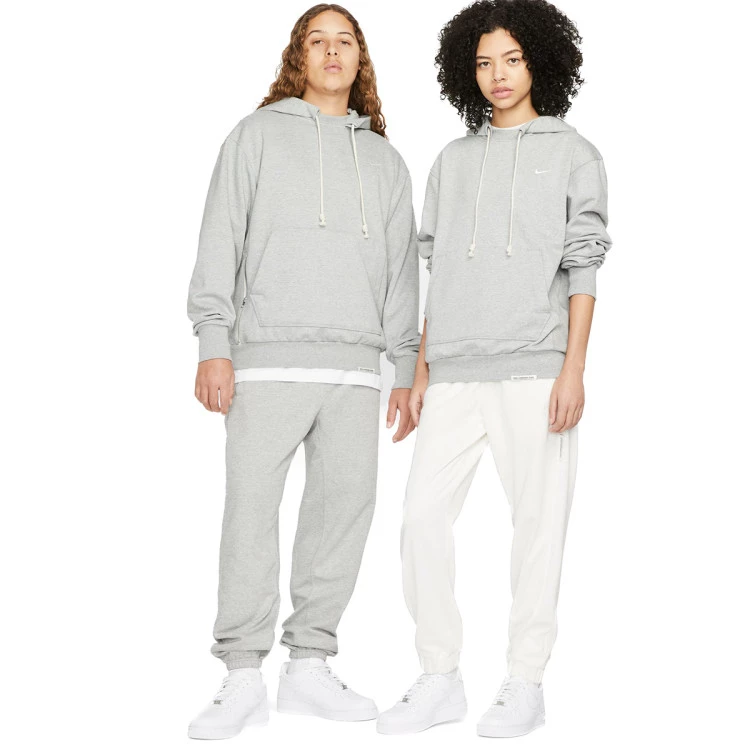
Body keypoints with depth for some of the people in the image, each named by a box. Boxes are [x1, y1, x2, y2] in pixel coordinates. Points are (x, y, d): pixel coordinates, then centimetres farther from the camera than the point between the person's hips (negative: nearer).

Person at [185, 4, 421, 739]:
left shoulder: (385, 160, 20)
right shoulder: (258, 134, 10)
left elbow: (402, 270, 18)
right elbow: (220, 243, 3)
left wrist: (407, 370, 11)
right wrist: (213, 345, -8)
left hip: (355, 367, 4)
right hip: (268, 357, -3)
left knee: (346, 506, 0)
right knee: (251, 507, -7)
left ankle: (309, 665, 10)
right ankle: (242, 678, 0)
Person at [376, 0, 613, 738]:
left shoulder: (573, 155, 6)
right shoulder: (452, 162, 17)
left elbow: (583, 269, -1)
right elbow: (438, 274, 16)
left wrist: (573, 370, -11)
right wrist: (422, 370, 10)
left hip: (535, 370, -3)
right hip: (457, 372, 4)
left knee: (536, 520, -1)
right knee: (422, 517, -3)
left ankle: (525, 684, 10)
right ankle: (440, 680, 7)